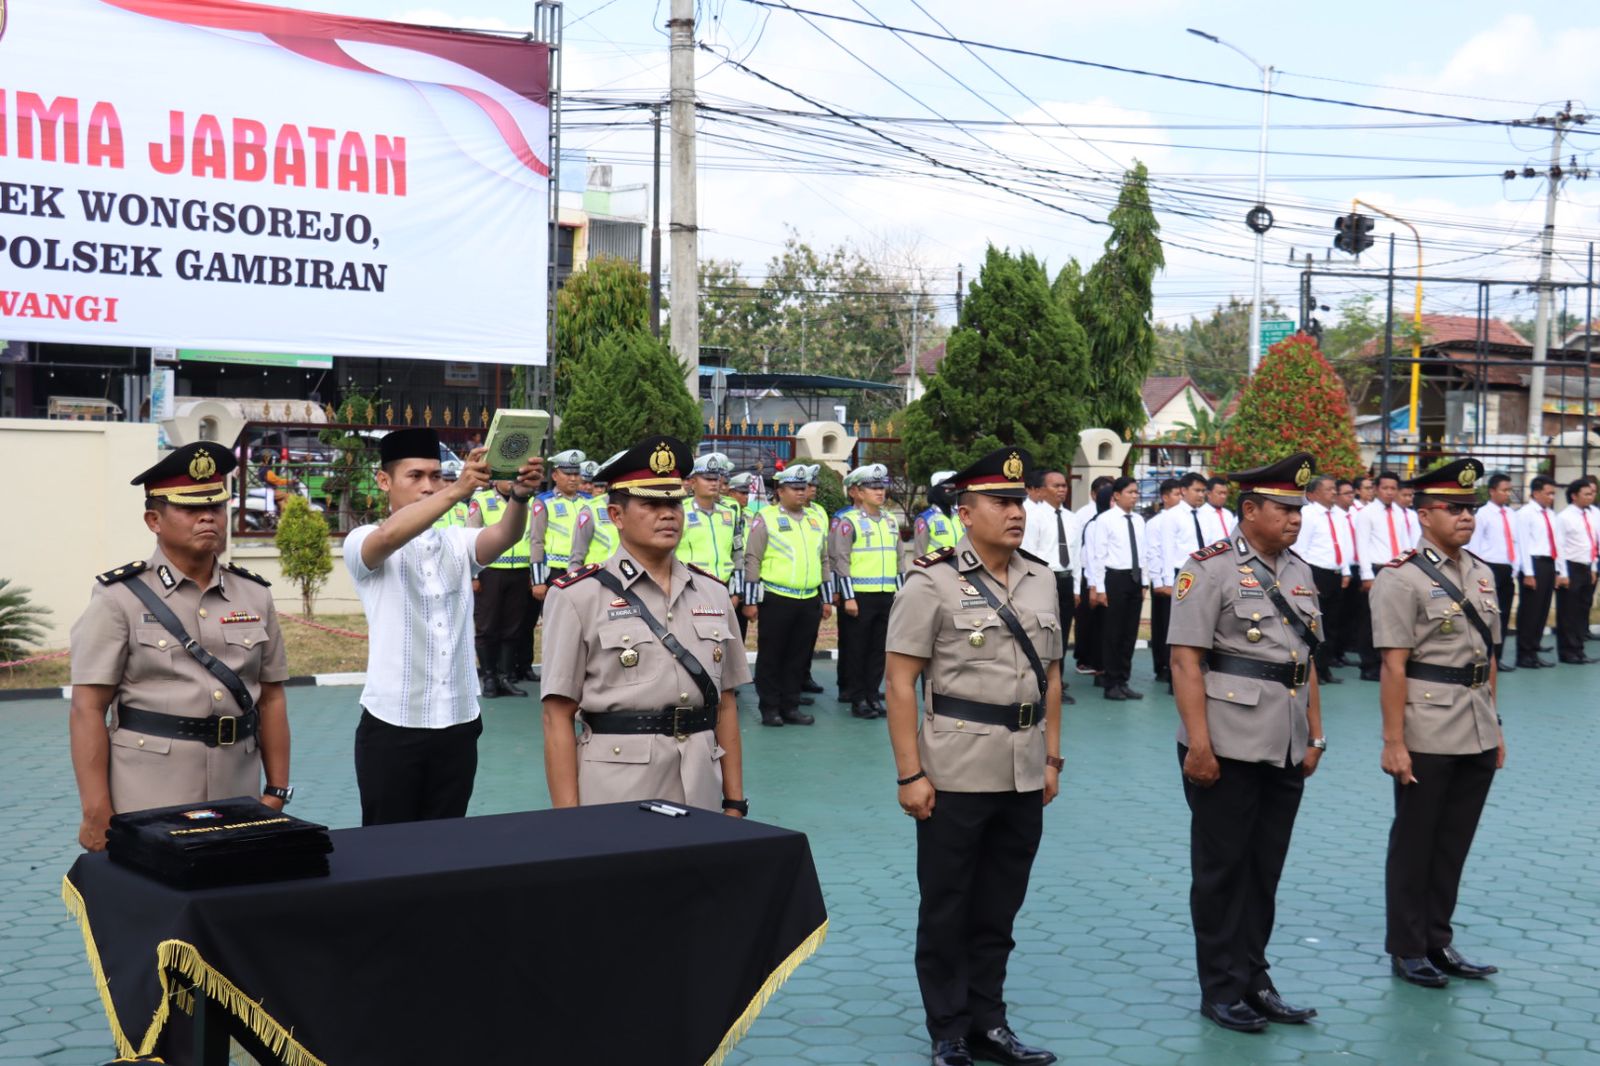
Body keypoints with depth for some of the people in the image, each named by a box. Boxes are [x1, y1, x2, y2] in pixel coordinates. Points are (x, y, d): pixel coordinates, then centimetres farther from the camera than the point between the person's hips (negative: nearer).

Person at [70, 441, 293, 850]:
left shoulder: (255, 596, 9)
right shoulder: (120, 598, -4)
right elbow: (88, 709, -7)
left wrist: (276, 793, 8)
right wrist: (97, 814, -12)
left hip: (238, 806, 4)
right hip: (148, 806, -4)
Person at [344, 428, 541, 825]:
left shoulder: (458, 543, 10)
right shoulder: (362, 543, -3)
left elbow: (505, 535, -11)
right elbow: (390, 536, -26)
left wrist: (520, 495, -34)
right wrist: (457, 490, -40)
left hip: (458, 724, 4)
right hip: (392, 726, -4)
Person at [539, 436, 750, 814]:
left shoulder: (713, 593, 9)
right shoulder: (578, 596, -5)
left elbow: (725, 705, 13)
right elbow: (558, 717, -7)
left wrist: (735, 802, 10)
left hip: (701, 790, 4)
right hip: (615, 795, -4)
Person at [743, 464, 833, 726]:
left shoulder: (816, 520, 14)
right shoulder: (766, 518, -3)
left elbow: (824, 561, 20)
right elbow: (752, 560, -6)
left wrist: (827, 599, 16)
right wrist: (750, 601, -9)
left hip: (809, 601, 5)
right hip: (776, 600, -5)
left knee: (799, 656, 9)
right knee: (771, 656, 2)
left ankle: (791, 707, 18)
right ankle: (770, 709, 10)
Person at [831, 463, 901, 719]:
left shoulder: (890, 521, 14)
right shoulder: (848, 521, -7)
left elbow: (898, 559, 19)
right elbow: (840, 561, -11)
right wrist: (848, 597, -15)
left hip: (886, 595, 6)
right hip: (858, 596, -6)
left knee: (879, 649, 8)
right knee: (855, 649, 1)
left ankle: (872, 695, 16)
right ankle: (858, 699, 6)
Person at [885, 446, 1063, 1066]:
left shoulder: (1041, 579, 8)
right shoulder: (933, 582, -9)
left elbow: (1050, 676, 15)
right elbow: (900, 683, -10)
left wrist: (1052, 758, 11)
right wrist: (910, 775, -14)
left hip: (1024, 776, 5)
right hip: (956, 775, -5)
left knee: (999, 908, 14)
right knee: (946, 911, 7)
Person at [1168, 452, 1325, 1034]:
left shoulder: (1299, 572, 12)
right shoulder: (1211, 568, -10)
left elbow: (1307, 659, 18)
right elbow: (1185, 659, -14)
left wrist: (1315, 736, 14)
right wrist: (1197, 743, -18)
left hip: (1285, 750, 7)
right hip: (1228, 747, -6)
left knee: (1265, 871, 14)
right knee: (1222, 871, 5)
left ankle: (1254, 980, 25)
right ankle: (1222, 990, 15)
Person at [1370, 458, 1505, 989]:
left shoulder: (1481, 574, 11)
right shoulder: (1401, 578, -11)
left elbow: (1488, 658, 16)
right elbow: (1394, 667, -14)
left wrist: (1494, 726, 15)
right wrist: (1393, 742, -17)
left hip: (1477, 735, 6)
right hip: (1427, 737, -6)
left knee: (1455, 842, 14)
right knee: (1414, 843, 6)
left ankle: (1438, 941, 26)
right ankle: (1407, 949, 17)